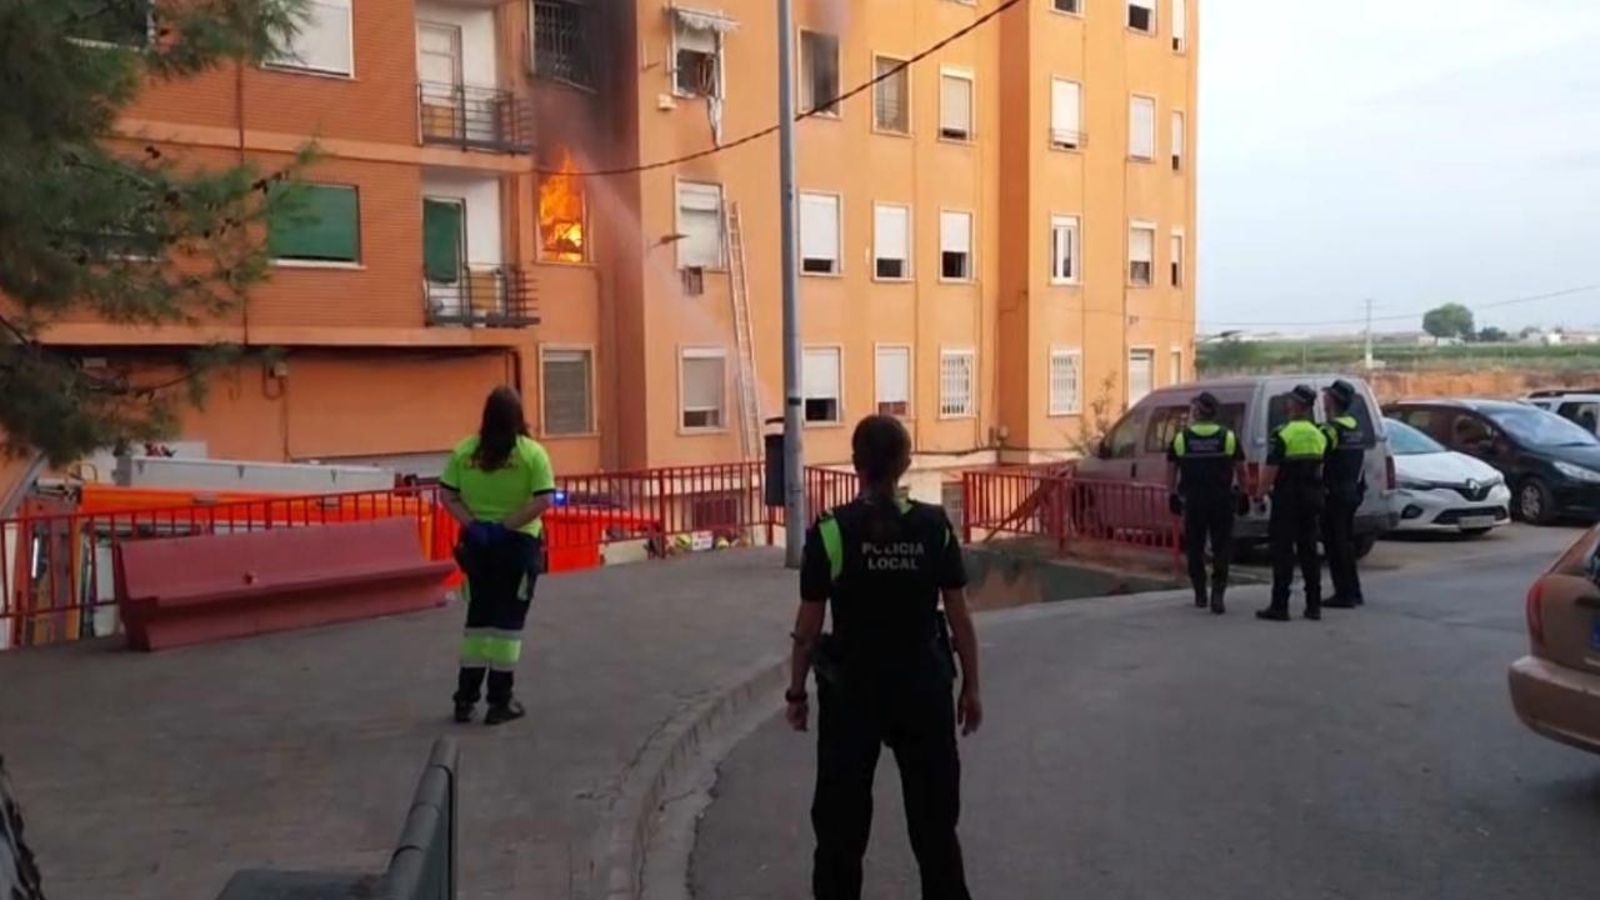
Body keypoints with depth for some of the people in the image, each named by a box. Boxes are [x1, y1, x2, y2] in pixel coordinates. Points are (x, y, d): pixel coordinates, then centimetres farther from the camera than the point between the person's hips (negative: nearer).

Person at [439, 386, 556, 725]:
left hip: (477, 543, 3)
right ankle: (500, 702, 10)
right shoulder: (531, 453, -9)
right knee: (508, 621, 5)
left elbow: (448, 496, -2)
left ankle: (465, 699, 21)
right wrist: (507, 526, -15)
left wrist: (472, 524, -9)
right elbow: (544, 500, -17)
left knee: (477, 618, 15)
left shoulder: (464, 451, 1)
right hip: (518, 543, -3)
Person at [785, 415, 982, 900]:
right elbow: (960, 617, -3)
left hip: (851, 690, -1)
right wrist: (971, 687, 8)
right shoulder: (934, 526, -7)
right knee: (934, 819, 17)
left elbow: (808, 628, -8)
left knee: (842, 821, 13)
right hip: (923, 687, 2)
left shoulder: (831, 532, -12)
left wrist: (796, 691, 5)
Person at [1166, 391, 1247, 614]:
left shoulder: (1181, 438, 0)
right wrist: (1241, 492, 17)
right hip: (1222, 501, 0)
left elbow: (1171, 471, 5)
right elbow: (1240, 470, 4)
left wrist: (1173, 495, 15)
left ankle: (1200, 595, 19)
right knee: (1221, 548, 3)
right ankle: (1218, 594, -10)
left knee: (1194, 548, 13)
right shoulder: (1229, 437, -1)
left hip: (1193, 502, 1)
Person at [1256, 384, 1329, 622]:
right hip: (1312, 499, 7)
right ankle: (1314, 605, 14)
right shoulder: (1319, 435, 10)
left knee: (1283, 551, -3)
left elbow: (1271, 470, -17)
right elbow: (1320, 468, 16)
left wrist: (1261, 493, -7)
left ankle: (1279, 606, -3)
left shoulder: (1283, 434, -13)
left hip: (1287, 499, -7)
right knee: (1309, 551, 12)